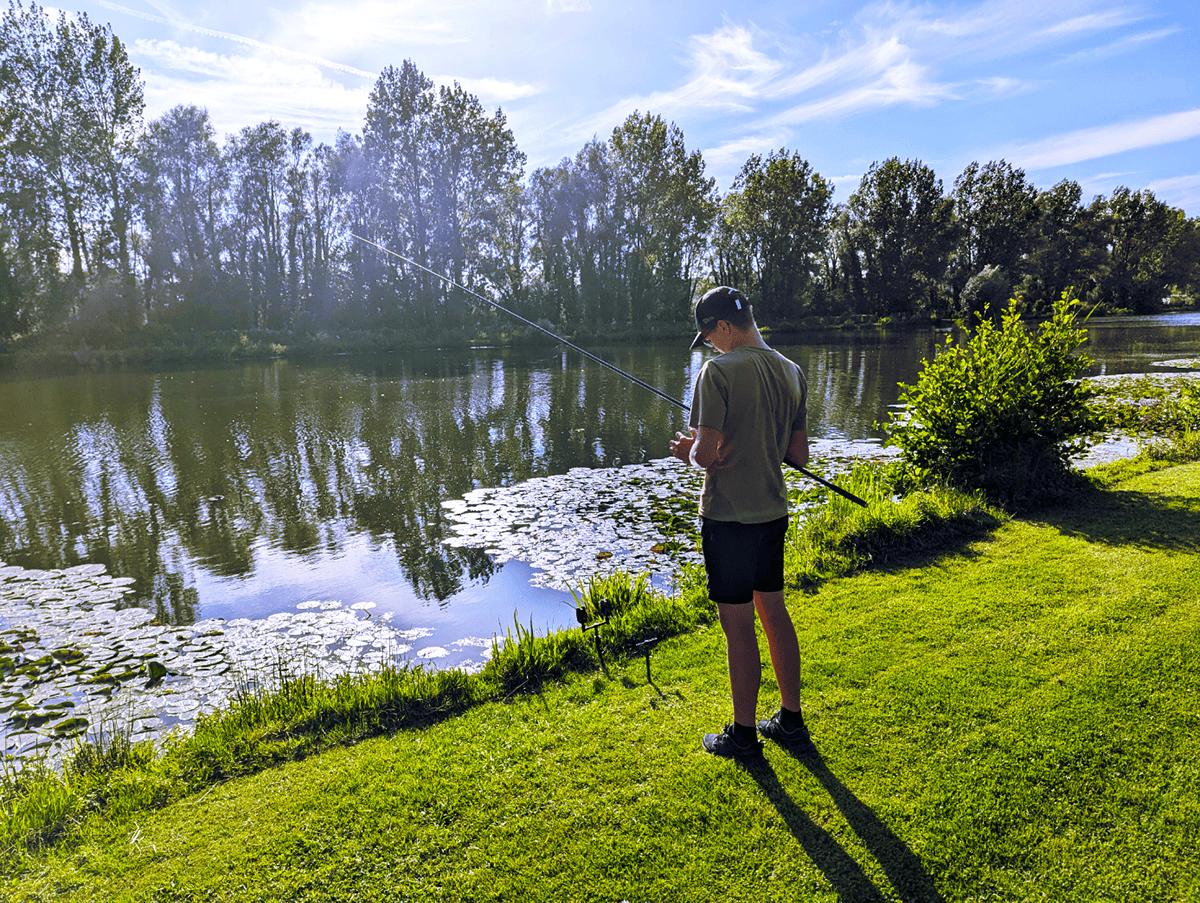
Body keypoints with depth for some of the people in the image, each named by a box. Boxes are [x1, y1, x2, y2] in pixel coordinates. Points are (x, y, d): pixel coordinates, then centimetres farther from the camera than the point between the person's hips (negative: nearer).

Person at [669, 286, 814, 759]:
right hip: (774, 512, 7)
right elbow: (799, 455, 10)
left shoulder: (719, 370, -16)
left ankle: (743, 734, 19)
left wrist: (688, 451, 0)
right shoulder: (792, 372, 7)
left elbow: (707, 455, -21)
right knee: (775, 614, 18)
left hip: (729, 518, -7)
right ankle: (791, 721, 31)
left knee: (738, 627, 4)